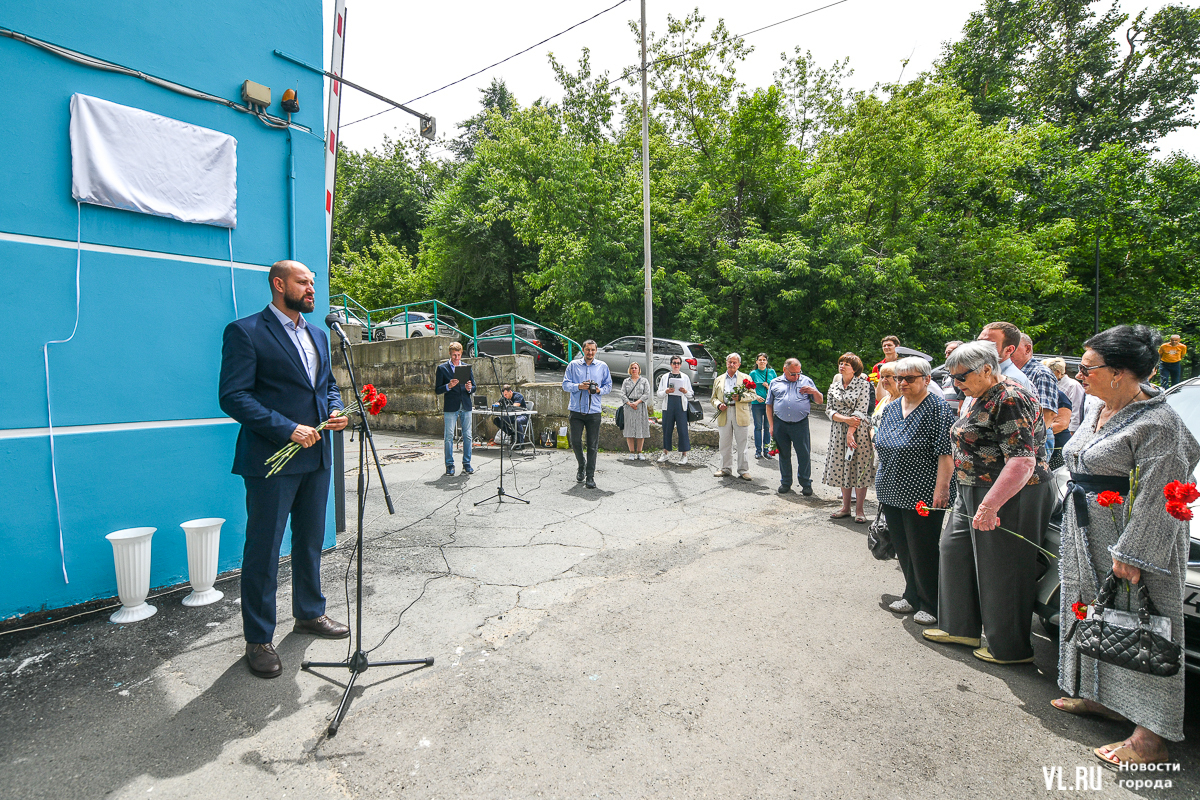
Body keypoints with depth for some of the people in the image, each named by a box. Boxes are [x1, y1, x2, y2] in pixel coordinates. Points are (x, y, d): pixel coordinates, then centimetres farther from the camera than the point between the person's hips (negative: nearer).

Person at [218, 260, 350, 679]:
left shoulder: (318, 335, 15)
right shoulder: (245, 331, -7)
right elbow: (232, 396, -14)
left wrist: (336, 409, 1)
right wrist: (288, 429, -21)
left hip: (316, 456, 7)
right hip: (271, 459, -7)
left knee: (311, 542, 18)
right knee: (263, 550, 4)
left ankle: (309, 614, 35)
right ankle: (259, 640, 19)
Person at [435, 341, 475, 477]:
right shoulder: (442, 368, 3)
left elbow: (473, 387, 16)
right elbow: (437, 390, 0)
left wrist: (469, 388, -7)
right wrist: (448, 386, -17)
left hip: (466, 406, 3)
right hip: (450, 407, -3)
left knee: (467, 436, 5)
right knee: (449, 436, -2)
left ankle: (467, 464, 15)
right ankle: (449, 465, 8)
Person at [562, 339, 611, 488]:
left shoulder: (602, 366, 11)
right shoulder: (573, 365, 8)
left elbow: (608, 385, 12)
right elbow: (565, 385, 4)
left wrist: (599, 390, -8)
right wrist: (579, 386, -14)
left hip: (594, 411, 0)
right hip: (576, 410, 0)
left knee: (593, 445, 0)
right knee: (575, 442, 0)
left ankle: (590, 477, 8)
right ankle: (581, 466, 28)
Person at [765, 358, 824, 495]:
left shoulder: (806, 381, 10)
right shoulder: (775, 383, 11)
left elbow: (820, 401, 12)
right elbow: (769, 405, 12)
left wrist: (814, 392, -9)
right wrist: (771, 425, 5)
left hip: (800, 424, -1)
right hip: (780, 425, 1)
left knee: (804, 455, 0)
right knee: (784, 455, 10)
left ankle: (806, 483, 14)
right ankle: (785, 482, 24)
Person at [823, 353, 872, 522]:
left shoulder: (863, 384, -3)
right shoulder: (834, 386, 10)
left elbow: (861, 411, -10)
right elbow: (829, 409, 5)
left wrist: (850, 432, -17)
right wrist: (845, 419, -13)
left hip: (858, 430, -4)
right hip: (838, 431, 4)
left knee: (859, 469, -2)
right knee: (842, 468, 7)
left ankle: (859, 510, 8)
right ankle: (845, 508, 17)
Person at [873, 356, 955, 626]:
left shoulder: (937, 409, -11)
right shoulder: (891, 409, 11)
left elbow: (946, 454, -15)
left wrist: (941, 489, -20)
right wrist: (883, 483, 17)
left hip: (922, 495, -7)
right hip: (892, 493, 7)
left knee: (923, 552, 2)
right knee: (903, 549, 16)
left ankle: (931, 606, 18)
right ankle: (912, 596, 32)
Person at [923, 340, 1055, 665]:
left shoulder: (1009, 400, -20)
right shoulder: (981, 398, 11)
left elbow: (1022, 461, -27)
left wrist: (990, 506, -29)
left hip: (1010, 497, -10)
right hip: (975, 493, 10)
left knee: (1001, 570, 3)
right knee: (956, 550, 16)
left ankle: (1011, 649, 22)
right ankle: (961, 627, 30)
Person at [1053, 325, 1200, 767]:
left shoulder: (1156, 422, -18)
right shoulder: (1100, 409, 8)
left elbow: (1158, 499, -21)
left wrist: (1129, 553, -21)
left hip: (1135, 538, -9)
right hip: (1087, 537, 9)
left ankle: (1150, 736, 12)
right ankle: (1101, 696, 35)